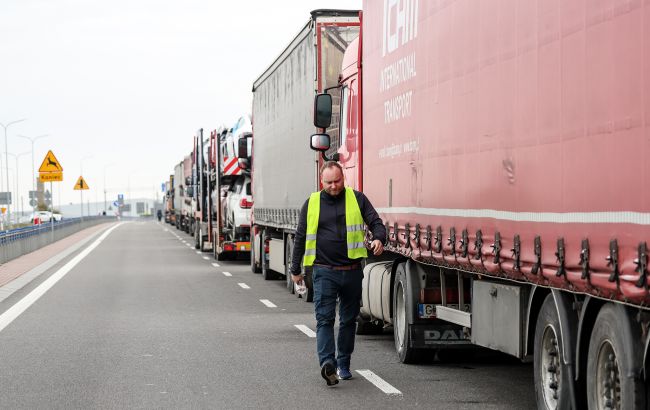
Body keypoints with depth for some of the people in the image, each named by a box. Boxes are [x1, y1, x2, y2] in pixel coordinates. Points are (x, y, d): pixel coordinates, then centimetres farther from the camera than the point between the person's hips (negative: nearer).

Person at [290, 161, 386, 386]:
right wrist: (295, 270, 17)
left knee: (349, 320, 10)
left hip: (352, 271, 1)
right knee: (325, 319, -14)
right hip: (324, 272, -1)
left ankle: (343, 364, 23)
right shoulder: (312, 203, 7)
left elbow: (375, 222, 4)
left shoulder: (357, 199, 6)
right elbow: (300, 238, 14)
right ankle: (327, 363, -25)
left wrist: (379, 238, -20)